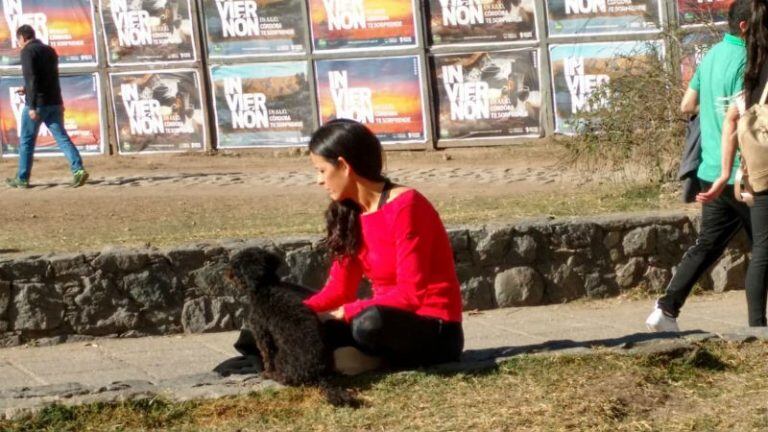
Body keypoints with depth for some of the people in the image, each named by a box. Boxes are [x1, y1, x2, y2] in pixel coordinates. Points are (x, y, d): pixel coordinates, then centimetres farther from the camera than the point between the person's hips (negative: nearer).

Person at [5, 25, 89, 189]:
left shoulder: (28, 51, -8)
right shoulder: (50, 50, 15)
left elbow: (31, 78, -18)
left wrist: (32, 106, -21)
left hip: (37, 103, -6)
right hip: (55, 102, 6)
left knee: (26, 141, 5)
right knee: (62, 137, 2)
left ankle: (22, 179, 12)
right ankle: (78, 169, -14)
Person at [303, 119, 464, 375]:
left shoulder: (405, 206, -18)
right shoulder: (351, 214, 7)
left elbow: (411, 293, -22)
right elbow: (339, 289, 7)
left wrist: (341, 314, -22)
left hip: (436, 330, -7)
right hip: (392, 321, 7)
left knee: (371, 323, -38)